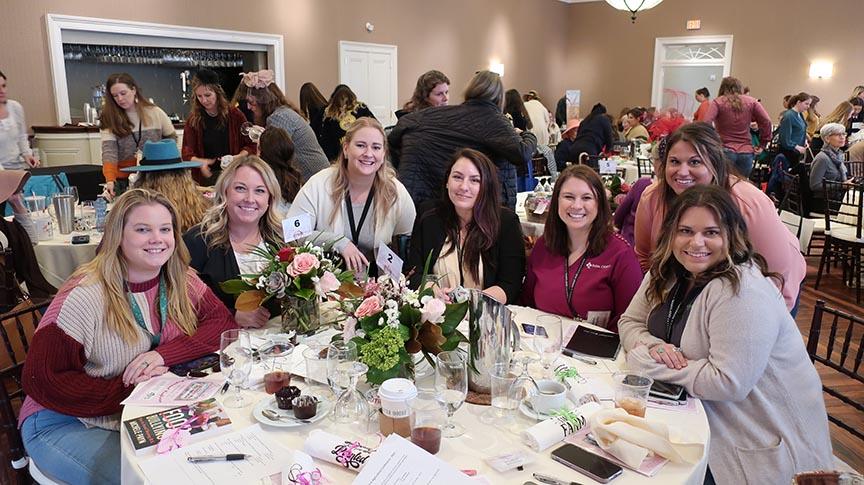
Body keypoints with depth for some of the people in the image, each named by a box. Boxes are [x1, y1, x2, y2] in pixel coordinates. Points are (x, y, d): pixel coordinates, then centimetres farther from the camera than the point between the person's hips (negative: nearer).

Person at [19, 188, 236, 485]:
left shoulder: (181, 281, -3)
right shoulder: (85, 295, -17)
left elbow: (223, 324, -9)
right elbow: (40, 379, -16)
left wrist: (163, 354, -23)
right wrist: (128, 389, -21)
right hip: (67, 422, -4)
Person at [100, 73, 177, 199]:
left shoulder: (155, 113, 1)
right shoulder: (109, 118, -3)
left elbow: (172, 137, 12)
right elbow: (109, 151, -14)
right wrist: (110, 180, -30)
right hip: (124, 180, -1)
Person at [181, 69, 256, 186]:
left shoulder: (234, 115, 2)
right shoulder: (193, 120, 4)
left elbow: (251, 145, 4)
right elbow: (187, 154, 2)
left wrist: (237, 158, -15)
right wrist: (200, 162, -20)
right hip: (205, 177, 1)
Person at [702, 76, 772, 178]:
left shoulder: (717, 102, 0)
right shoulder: (751, 101, 9)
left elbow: (705, 123, -14)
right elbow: (766, 121, 3)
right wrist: (763, 144, 8)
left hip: (725, 151, -3)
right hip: (746, 152, 3)